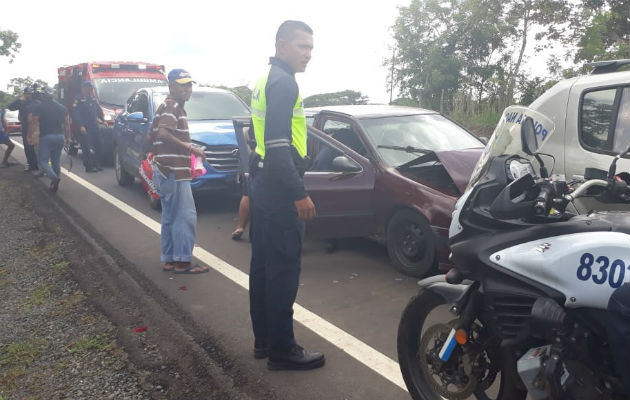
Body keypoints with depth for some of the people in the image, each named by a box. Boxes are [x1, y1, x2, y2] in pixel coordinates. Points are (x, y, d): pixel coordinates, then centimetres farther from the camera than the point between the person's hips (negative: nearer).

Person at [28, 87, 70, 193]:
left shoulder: (38, 107, -3)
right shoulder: (62, 107, 10)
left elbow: (33, 123, -6)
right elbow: (67, 124, 10)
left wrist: (29, 136, 3)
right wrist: (68, 137, 16)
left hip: (46, 137, -5)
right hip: (60, 137, 5)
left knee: (43, 160, 1)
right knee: (56, 160, 14)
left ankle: (54, 177, -24)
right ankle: (55, 184, 15)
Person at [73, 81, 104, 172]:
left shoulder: (92, 99, 17)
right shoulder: (78, 99, -4)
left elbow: (99, 110, 28)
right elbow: (75, 113, -11)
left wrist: (102, 120, 19)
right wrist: (81, 126, -18)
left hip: (94, 127, 7)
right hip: (85, 128, -7)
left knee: (99, 145, 8)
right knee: (87, 148, -7)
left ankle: (97, 165, 18)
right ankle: (89, 167, -3)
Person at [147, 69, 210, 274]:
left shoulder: (166, 106, 20)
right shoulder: (172, 106, -10)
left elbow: (150, 138, 23)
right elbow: (163, 134, -26)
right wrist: (189, 148, -21)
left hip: (164, 170, 11)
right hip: (174, 171, -11)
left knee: (170, 217, 13)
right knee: (186, 216, -8)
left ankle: (169, 259, 20)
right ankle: (182, 261, -4)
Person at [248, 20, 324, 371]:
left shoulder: (267, 78, 18)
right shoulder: (284, 82, -14)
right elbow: (278, 145, -23)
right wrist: (299, 194, -23)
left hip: (263, 183, 11)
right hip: (279, 187, -11)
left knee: (264, 264, 14)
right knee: (284, 269, -5)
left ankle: (264, 339, 24)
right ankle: (282, 350, 4)